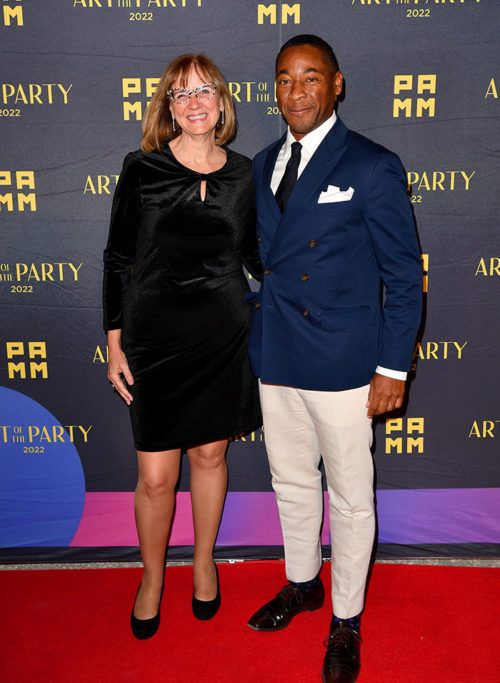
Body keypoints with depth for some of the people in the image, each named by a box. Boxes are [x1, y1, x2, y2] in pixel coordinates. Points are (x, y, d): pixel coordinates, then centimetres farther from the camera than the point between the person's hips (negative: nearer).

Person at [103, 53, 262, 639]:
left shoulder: (243, 174, 3)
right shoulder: (141, 169, -4)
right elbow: (118, 260, 0)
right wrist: (114, 343, -2)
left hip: (223, 337, 2)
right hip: (154, 337, -2)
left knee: (210, 456, 15)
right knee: (156, 476, 3)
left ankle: (204, 561, 41)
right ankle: (152, 578, 32)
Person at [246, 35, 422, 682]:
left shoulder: (373, 167, -9)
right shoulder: (263, 165, 9)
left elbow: (404, 275, -8)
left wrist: (394, 368, -11)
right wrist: (257, 334, 11)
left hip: (343, 367, -5)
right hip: (276, 360, 6)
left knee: (350, 497, 10)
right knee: (291, 483, 20)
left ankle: (346, 622, 31)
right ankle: (302, 584, 44)